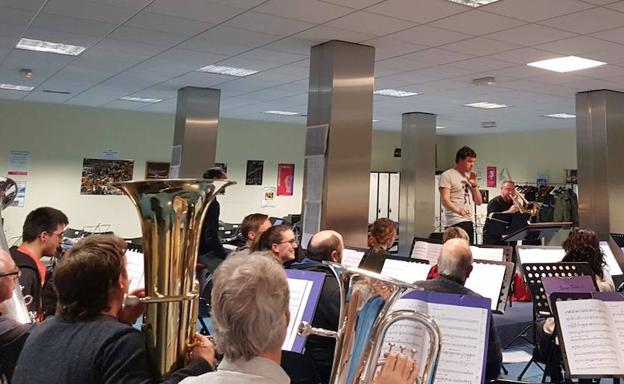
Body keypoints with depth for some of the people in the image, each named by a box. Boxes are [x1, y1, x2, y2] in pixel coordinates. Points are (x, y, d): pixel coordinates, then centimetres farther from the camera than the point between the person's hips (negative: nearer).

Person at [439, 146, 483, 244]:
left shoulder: (469, 177, 21)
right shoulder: (447, 175, -3)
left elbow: (479, 202, 18)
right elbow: (444, 200, -14)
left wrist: (474, 185, 4)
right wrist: (457, 210, -32)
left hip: (469, 221, 8)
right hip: (456, 222, -8)